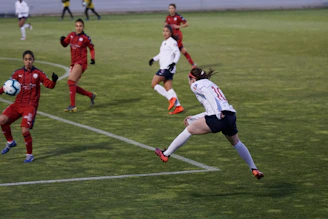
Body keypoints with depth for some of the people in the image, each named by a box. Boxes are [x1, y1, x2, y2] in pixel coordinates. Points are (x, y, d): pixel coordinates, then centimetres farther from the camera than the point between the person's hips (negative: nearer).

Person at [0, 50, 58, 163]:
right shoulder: (18, 73, 7)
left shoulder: (38, 73, 0)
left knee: (25, 130, -17)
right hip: (17, 104, 3)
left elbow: (49, 85, -6)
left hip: (30, 106, -3)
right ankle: (10, 142, 10)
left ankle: (29, 155, 4)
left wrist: (54, 81, -27)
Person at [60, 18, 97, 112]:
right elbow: (65, 44, 18)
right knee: (73, 87, 6)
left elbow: (92, 48, 6)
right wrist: (62, 40, -4)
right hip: (74, 63, 7)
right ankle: (91, 95, 29)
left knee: (71, 80, -23)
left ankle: (72, 105, -24)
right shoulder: (71, 35, 7)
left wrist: (92, 58, -7)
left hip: (81, 62, -7)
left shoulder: (85, 38, -7)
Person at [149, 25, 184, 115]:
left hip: (167, 67, -9)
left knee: (154, 84, -10)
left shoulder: (172, 42, -7)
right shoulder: (164, 42, 20)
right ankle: (178, 106, 0)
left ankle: (171, 98, -12)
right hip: (164, 68, 9)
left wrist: (174, 62, -26)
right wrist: (153, 59, 18)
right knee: (168, 88, 4)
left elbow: (177, 53, -13)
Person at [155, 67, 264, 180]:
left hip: (218, 119, -7)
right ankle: (254, 169, 28)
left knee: (189, 130, 11)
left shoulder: (196, 85, 9)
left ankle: (165, 154, 17)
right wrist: (194, 118, 40)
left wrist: (218, 112, -22)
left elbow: (207, 93, -13)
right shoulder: (211, 84, 33)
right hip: (231, 115, 7)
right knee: (236, 142, 30)